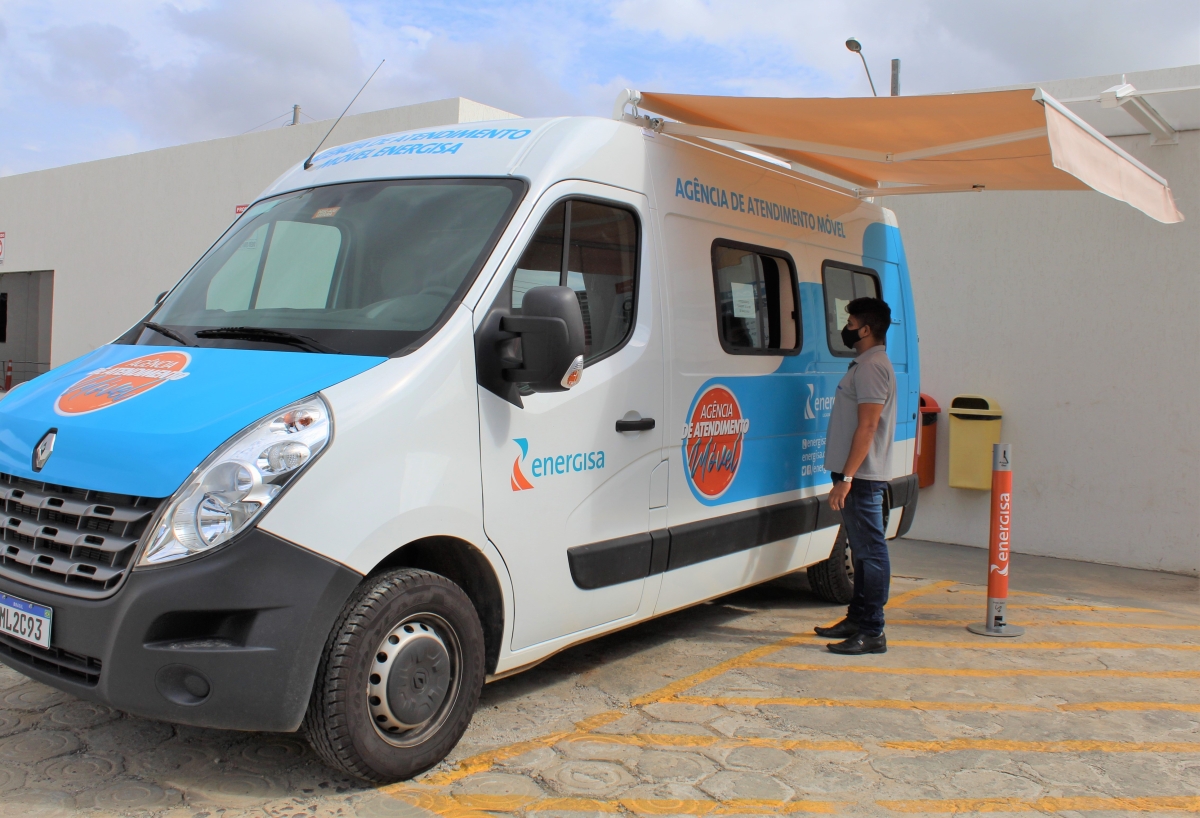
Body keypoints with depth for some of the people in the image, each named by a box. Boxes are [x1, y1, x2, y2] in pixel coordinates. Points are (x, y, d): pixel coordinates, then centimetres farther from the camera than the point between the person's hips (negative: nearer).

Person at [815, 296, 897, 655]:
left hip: (862, 477, -11)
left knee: (871, 552, -7)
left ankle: (872, 632, -3)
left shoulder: (873, 367, -15)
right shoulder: (865, 365, 18)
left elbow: (868, 426, -22)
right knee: (862, 551, 16)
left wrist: (847, 477, -23)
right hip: (856, 476, 11)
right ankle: (857, 619, 26)